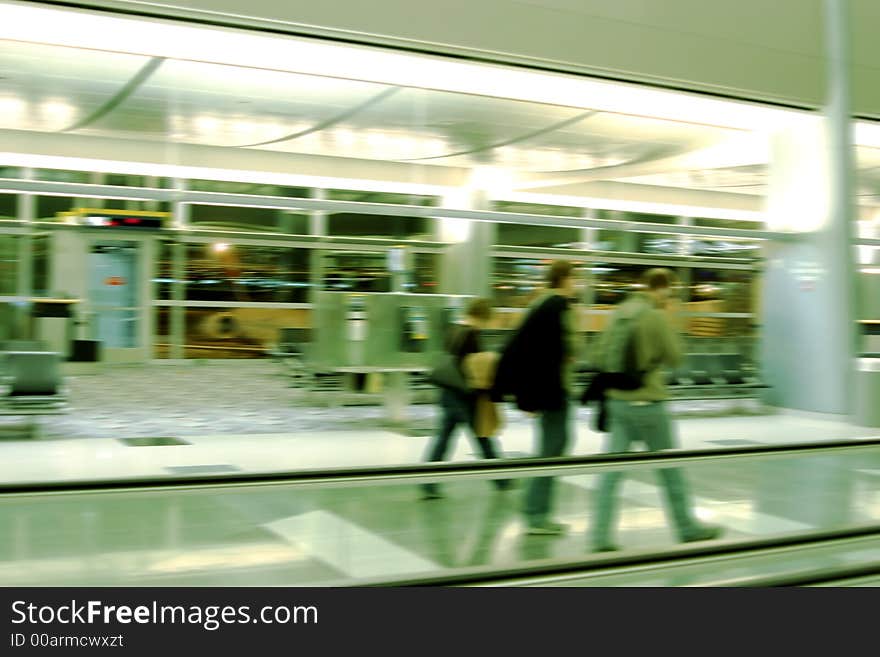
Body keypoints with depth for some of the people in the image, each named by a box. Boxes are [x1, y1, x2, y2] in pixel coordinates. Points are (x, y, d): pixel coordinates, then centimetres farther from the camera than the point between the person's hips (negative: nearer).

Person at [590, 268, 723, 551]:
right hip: (647, 403, -6)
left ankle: (601, 537, 1)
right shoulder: (656, 316, -13)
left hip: (617, 401, 6)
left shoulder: (619, 312, 6)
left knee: (612, 470, 4)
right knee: (670, 469, 9)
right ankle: (688, 529, 23)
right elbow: (674, 357, -6)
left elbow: (602, 356, 7)